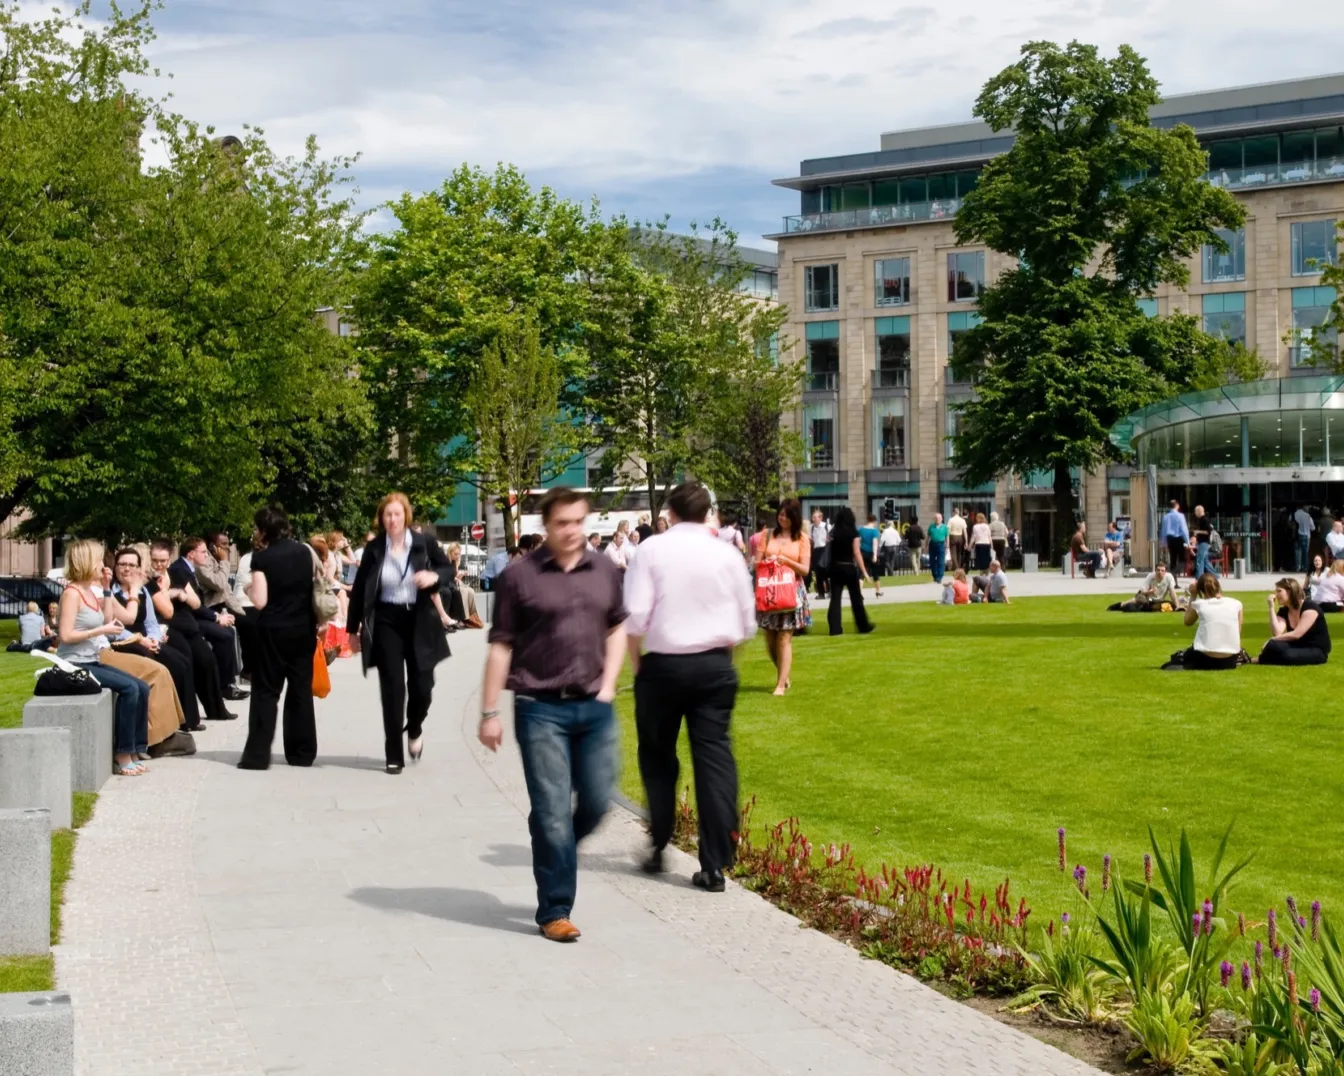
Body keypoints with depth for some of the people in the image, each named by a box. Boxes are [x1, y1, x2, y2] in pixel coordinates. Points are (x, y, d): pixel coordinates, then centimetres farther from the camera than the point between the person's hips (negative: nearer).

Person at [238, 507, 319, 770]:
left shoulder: (261, 558, -11)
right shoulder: (305, 551, 3)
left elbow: (260, 601, -15)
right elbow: (318, 584, 10)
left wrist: (251, 588, 5)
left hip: (274, 629, -4)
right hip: (303, 628, 4)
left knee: (266, 690, 2)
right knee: (301, 688, 11)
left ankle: (258, 754, -3)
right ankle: (302, 752, 14)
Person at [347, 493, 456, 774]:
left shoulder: (424, 543, -4)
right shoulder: (373, 550, -3)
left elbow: (448, 568, 8)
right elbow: (359, 590, 3)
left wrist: (434, 576, -16)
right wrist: (353, 629, 4)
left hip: (419, 621, 0)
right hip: (386, 622, 0)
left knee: (422, 686, 0)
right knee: (392, 689, -2)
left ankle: (414, 729, 34)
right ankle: (394, 756, 6)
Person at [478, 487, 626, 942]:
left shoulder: (604, 571, 7)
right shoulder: (520, 576, -5)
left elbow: (617, 627, 20)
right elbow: (501, 647, -3)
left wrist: (609, 683, 7)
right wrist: (490, 712, -5)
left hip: (594, 708, 4)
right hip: (541, 708, -4)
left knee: (596, 802, 7)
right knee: (553, 812, -3)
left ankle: (552, 858, 35)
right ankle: (554, 911, 7)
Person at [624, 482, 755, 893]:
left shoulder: (653, 551, -4)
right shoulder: (727, 554, 2)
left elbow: (635, 615, -10)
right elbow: (746, 621, 6)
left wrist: (635, 661, 4)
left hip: (663, 663, -1)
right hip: (716, 665, 1)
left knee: (657, 755, 16)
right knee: (714, 757, 1)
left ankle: (659, 846, 16)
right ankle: (714, 865, -2)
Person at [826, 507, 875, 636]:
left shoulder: (833, 532, 3)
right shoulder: (853, 533, -7)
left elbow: (828, 550, -1)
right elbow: (857, 553, -10)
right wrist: (864, 571, -9)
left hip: (835, 567, 2)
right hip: (849, 568, -2)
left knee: (835, 598, 1)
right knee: (856, 598, 10)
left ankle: (835, 628, -6)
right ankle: (863, 626, 19)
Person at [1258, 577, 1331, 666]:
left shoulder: (1310, 607, -15)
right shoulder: (1283, 611, 5)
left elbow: (1296, 634, -23)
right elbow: (1277, 633, -13)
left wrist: (1272, 640, -16)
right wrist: (1271, 607, -13)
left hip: (1316, 651, -5)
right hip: (1298, 647, 5)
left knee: (1287, 655, -36)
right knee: (1274, 646, -30)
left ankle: (1258, 660, -17)